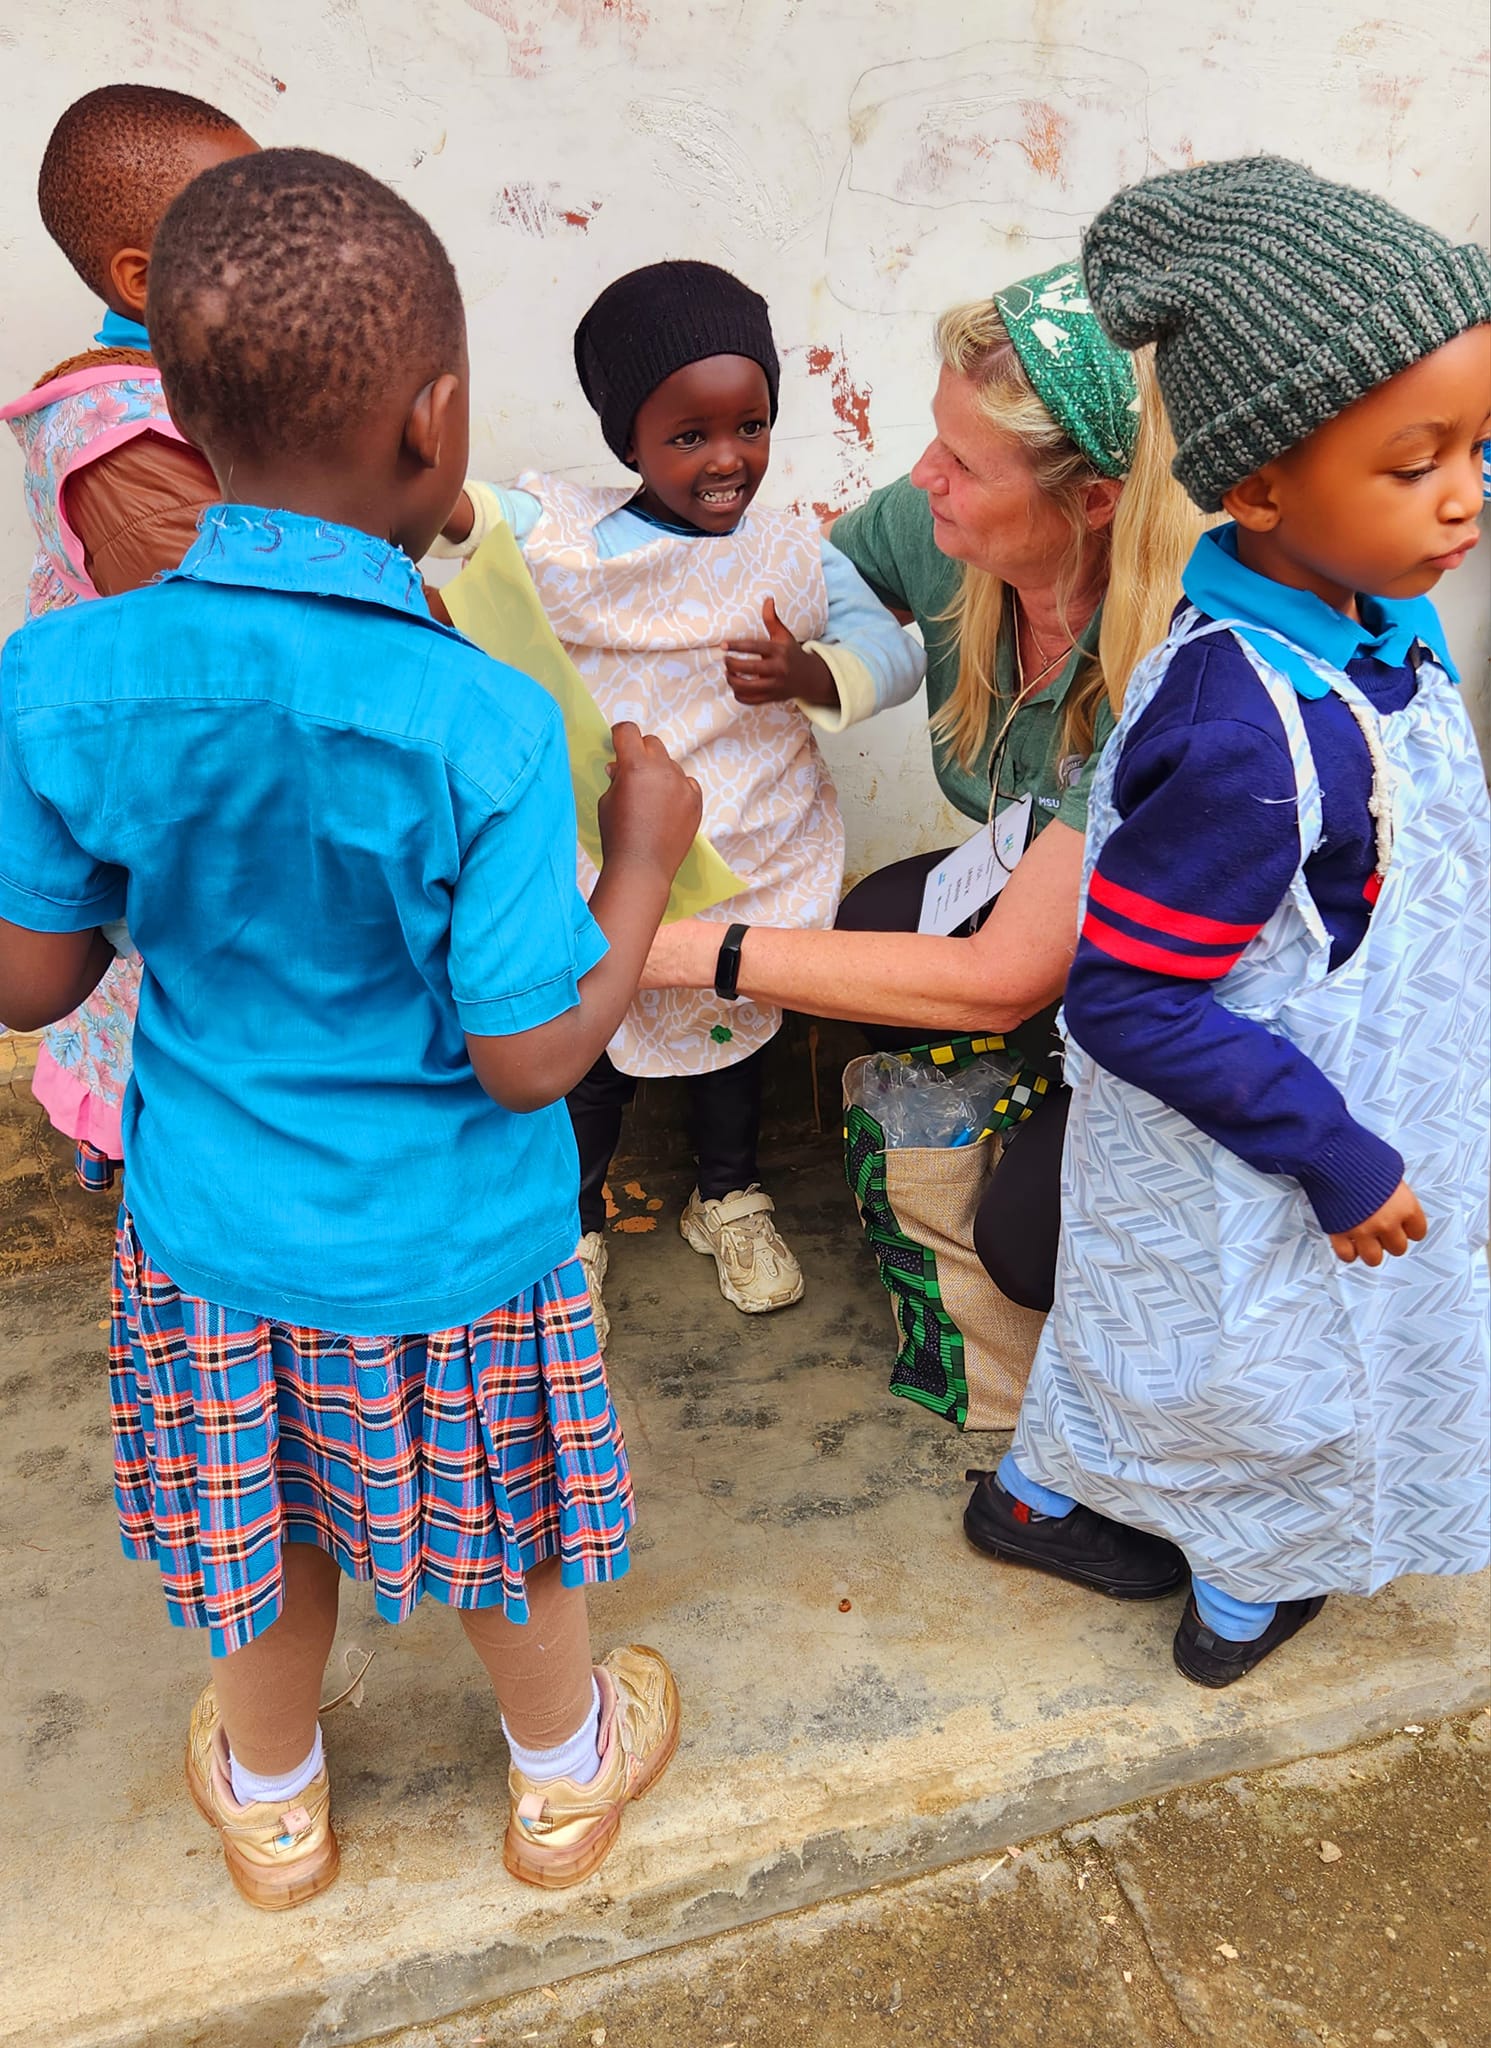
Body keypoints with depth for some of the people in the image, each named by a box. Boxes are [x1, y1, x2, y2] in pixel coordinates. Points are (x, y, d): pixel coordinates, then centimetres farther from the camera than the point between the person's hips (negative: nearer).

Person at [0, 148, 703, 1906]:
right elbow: (530, 1054, -21)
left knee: (270, 1543, 28)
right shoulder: (479, 726, -28)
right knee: (494, 1532, 25)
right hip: (446, 1248, -2)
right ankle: (565, 1778, 54)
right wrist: (644, 856, -9)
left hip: (213, 1228, 3)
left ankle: (273, 1807, 56)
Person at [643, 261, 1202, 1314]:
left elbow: (1002, 979, -35)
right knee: (883, 922, -21)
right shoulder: (927, 530, -18)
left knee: (1033, 1237, -22)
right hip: (1043, 894, 6)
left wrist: (696, 948, -36)